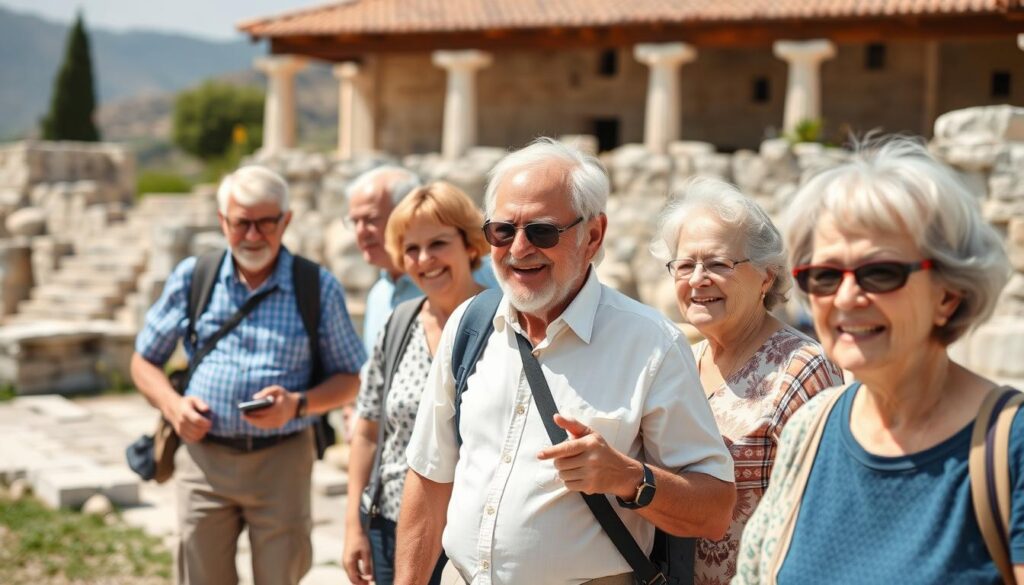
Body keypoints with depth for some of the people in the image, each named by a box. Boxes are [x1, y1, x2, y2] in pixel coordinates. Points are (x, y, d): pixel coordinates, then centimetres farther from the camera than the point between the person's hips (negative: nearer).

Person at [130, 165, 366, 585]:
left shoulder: (318, 288, 1)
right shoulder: (192, 278, 6)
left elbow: (351, 378, 6)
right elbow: (145, 361, 13)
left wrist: (298, 404, -14)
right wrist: (172, 405, -7)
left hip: (282, 459, -1)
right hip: (203, 454, 1)